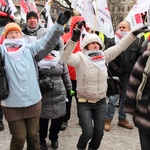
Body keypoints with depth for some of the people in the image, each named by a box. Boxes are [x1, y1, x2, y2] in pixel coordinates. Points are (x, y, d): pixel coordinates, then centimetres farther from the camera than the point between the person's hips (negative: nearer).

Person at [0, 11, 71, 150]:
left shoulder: (29, 49, 5)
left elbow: (47, 42, 0)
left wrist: (59, 24, -11)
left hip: (33, 102, 2)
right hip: (12, 105, -2)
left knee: (33, 135, 16)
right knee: (19, 137, 8)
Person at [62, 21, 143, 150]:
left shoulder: (104, 56, 2)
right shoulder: (80, 57, -12)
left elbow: (119, 47, 4)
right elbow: (67, 57, -30)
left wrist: (133, 34, -2)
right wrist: (74, 39, -43)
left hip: (101, 102, 5)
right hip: (85, 103, -4)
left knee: (99, 132, 11)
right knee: (88, 132, -7)